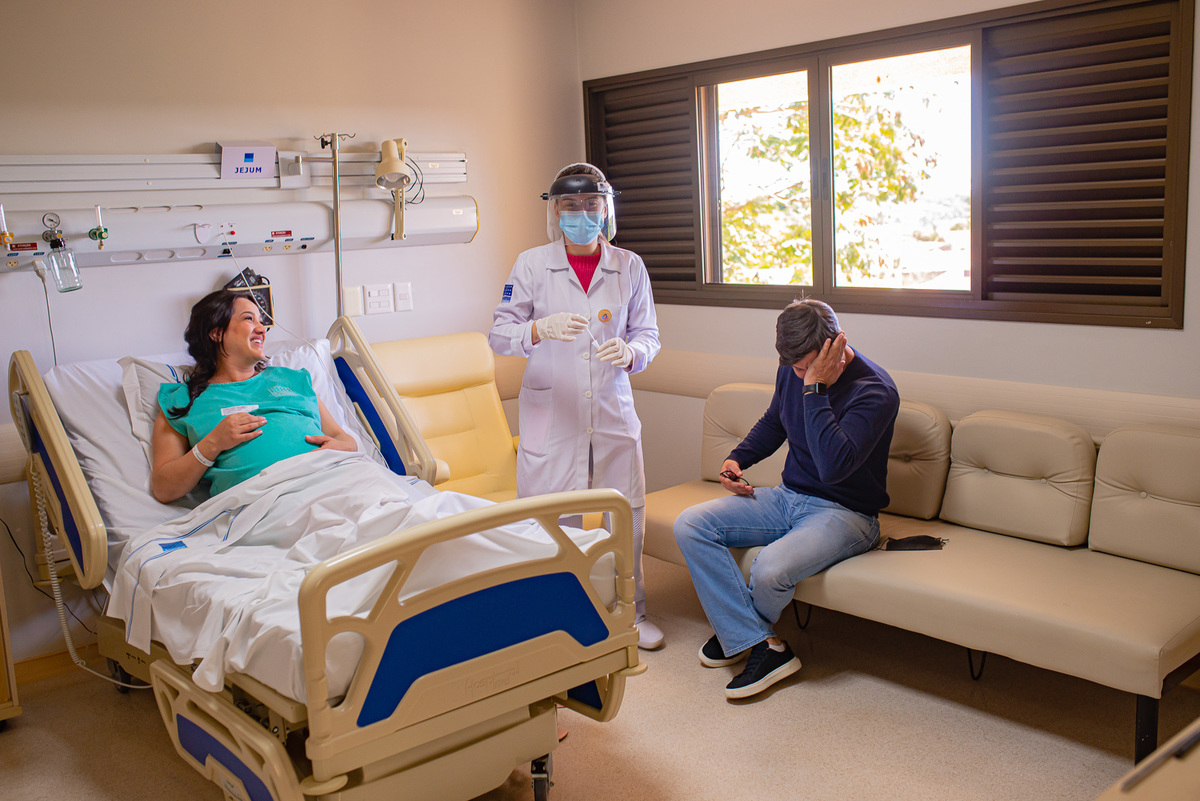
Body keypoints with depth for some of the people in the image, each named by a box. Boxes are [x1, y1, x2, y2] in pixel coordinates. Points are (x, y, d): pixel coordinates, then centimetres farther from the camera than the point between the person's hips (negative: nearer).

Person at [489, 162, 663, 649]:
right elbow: (498, 335, -3)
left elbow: (649, 335, 8)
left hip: (613, 411, 2)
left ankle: (630, 613, 26)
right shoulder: (532, 265, 0)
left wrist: (630, 352, -15)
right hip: (550, 412, -2)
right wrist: (540, 329, -24)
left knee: (626, 513, 6)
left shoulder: (629, 267, 6)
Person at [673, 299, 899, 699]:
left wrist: (815, 388, -33)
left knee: (771, 568, -34)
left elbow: (833, 466, -35)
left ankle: (736, 630, 6)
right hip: (787, 497, 7)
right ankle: (762, 646, -14)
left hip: (844, 512, -7)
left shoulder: (875, 391, -20)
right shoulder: (793, 371, 1)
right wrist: (738, 458, 6)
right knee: (689, 524, -12)